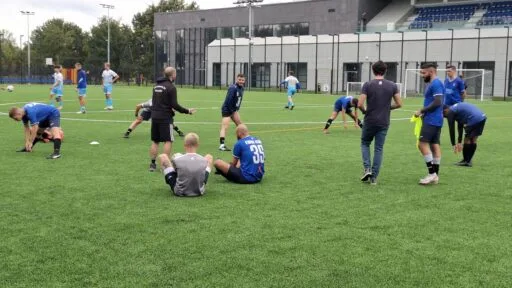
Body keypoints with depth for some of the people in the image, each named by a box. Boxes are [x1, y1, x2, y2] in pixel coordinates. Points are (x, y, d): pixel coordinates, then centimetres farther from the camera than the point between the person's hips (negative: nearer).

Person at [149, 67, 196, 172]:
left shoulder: (156, 85, 12)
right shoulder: (171, 87, -11)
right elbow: (174, 105, -15)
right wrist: (187, 111, -5)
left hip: (154, 116, 7)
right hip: (165, 117, -7)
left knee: (155, 141, 11)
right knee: (168, 141, -1)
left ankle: (153, 164, 12)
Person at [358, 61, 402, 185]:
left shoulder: (367, 85, -8)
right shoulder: (392, 86, -1)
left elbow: (360, 104, -13)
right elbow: (399, 104, 0)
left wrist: (365, 111, 8)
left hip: (370, 121, -1)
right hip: (384, 123, 1)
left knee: (365, 143, 20)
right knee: (379, 149, 8)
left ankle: (367, 168, 2)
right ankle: (374, 177, 6)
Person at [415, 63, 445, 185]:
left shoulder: (436, 84, -14)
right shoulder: (432, 84, 18)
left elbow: (437, 102, -21)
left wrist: (422, 111, -15)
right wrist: (424, 112, 10)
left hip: (431, 120, -10)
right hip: (435, 120, 10)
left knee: (423, 144, -10)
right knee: (435, 145, 9)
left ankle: (432, 173, -9)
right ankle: (435, 176, 12)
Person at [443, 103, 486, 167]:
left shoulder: (450, 112, 2)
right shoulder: (456, 107, 29)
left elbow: (451, 129, 2)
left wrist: (453, 145, 10)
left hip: (474, 119, -9)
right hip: (482, 117, 9)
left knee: (467, 139, 4)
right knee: (473, 140, 16)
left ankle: (466, 161, 12)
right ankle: (468, 161, 21)